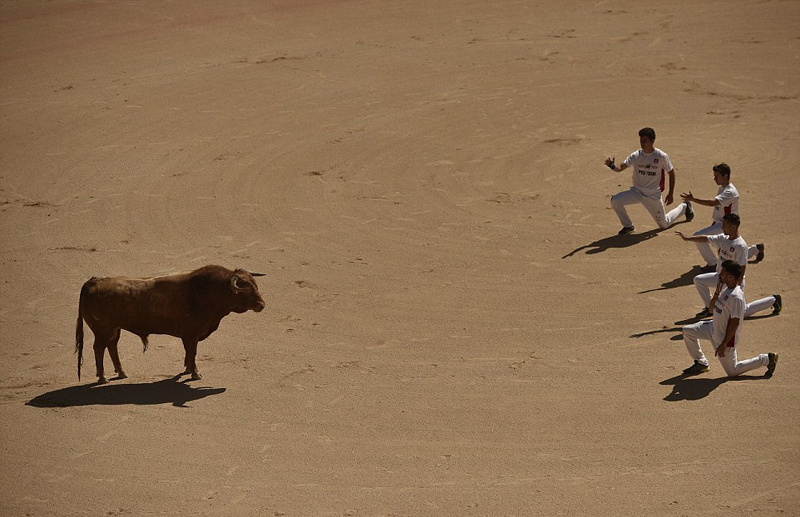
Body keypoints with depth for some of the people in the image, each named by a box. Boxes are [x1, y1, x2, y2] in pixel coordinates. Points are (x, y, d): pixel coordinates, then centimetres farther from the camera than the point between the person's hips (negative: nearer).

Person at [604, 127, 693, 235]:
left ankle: (684, 207, 42)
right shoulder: (636, 156, -10)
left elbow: (671, 173, -3)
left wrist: (670, 194, -3)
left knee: (664, 224, 13)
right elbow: (620, 168, -17)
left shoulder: (661, 156, -15)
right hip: (637, 191, 2)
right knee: (615, 200, -22)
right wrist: (612, 166, -40)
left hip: (654, 195, -2)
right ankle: (628, 226, 1)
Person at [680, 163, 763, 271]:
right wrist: (714, 223, 13)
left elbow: (712, 203, -39)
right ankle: (756, 249, 37)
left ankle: (712, 263, -12)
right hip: (720, 224, 10)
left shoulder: (730, 192, -25)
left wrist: (693, 199, -42)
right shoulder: (721, 188, 7)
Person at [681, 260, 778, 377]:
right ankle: (701, 363, 19)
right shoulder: (727, 288, -1)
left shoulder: (736, 297, -31)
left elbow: (735, 323, -29)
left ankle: (766, 359, 15)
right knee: (688, 331, 9)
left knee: (732, 371, 6)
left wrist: (724, 344, -25)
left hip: (726, 337, -9)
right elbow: (713, 305, 11)